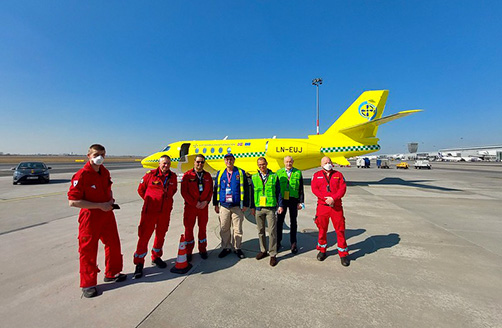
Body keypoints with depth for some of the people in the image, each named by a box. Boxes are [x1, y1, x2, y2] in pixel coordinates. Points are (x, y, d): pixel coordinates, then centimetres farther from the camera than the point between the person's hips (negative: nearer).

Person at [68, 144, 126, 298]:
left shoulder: (105, 172, 3)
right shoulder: (81, 175, -19)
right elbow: (73, 201, -23)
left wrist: (111, 200, 0)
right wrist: (100, 205, -24)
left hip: (107, 215, 7)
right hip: (90, 217, -7)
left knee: (114, 244, 17)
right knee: (88, 250, 7)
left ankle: (111, 273, 39)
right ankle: (88, 284, 27)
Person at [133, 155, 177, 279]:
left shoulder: (173, 177, 3)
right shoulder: (150, 174, -7)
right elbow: (141, 189, 4)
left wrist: (165, 200, 10)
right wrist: (151, 200, 6)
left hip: (165, 212, 4)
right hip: (150, 211, -4)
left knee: (161, 235, 15)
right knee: (144, 236, 1)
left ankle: (156, 257, 34)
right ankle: (139, 263, 17)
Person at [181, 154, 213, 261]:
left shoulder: (207, 176, 6)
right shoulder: (187, 175, -4)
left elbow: (210, 191, 7)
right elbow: (184, 192, -8)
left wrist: (206, 201, -9)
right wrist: (195, 203, -13)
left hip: (204, 206, 3)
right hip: (190, 206, -2)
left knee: (202, 228, 13)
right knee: (189, 228, 6)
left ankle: (202, 250, 28)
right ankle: (188, 252, 22)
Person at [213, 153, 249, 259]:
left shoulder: (241, 173, 1)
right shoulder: (220, 174, 8)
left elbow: (246, 189, 1)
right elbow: (216, 189, 13)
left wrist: (245, 204, -3)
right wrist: (216, 204, 10)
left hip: (237, 206, -2)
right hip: (224, 206, 2)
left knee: (237, 229, 6)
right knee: (224, 229, 10)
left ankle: (237, 248, 24)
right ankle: (226, 248, 26)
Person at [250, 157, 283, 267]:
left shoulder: (274, 176, 3)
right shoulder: (254, 178, 7)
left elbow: (278, 192, 5)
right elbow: (253, 193, 11)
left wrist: (280, 205, 0)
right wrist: (252, 207, 8)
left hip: (271, 208, -2)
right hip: (258, 208, 2)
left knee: (272, 232, -1)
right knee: (261, 231, 13)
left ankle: (273, 254, 11)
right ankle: (263, 250, 29)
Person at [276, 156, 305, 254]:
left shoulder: (298, 173, 3)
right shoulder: (279, 172, 5)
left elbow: (301, 189, 4)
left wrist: (300, 202, -2)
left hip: (293, 200, 0)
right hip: (282, 200, 1)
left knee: (293, 222, 11)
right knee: (279, 221, 6)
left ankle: (293, 243, 24)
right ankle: (278, 242, 21)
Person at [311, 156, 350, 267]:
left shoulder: (338, 175, 9)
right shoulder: (317, 175, 9)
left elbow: (343, 188, -2)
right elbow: (314, 188, -4)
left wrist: (333, 198, -17)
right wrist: (325, 198, -16)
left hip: (336, 206, 0)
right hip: (322, 206, 0)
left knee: (340, 229, 3)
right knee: (322, 229, 10)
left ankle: (343, 254, 19)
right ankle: (322, 250, 29)